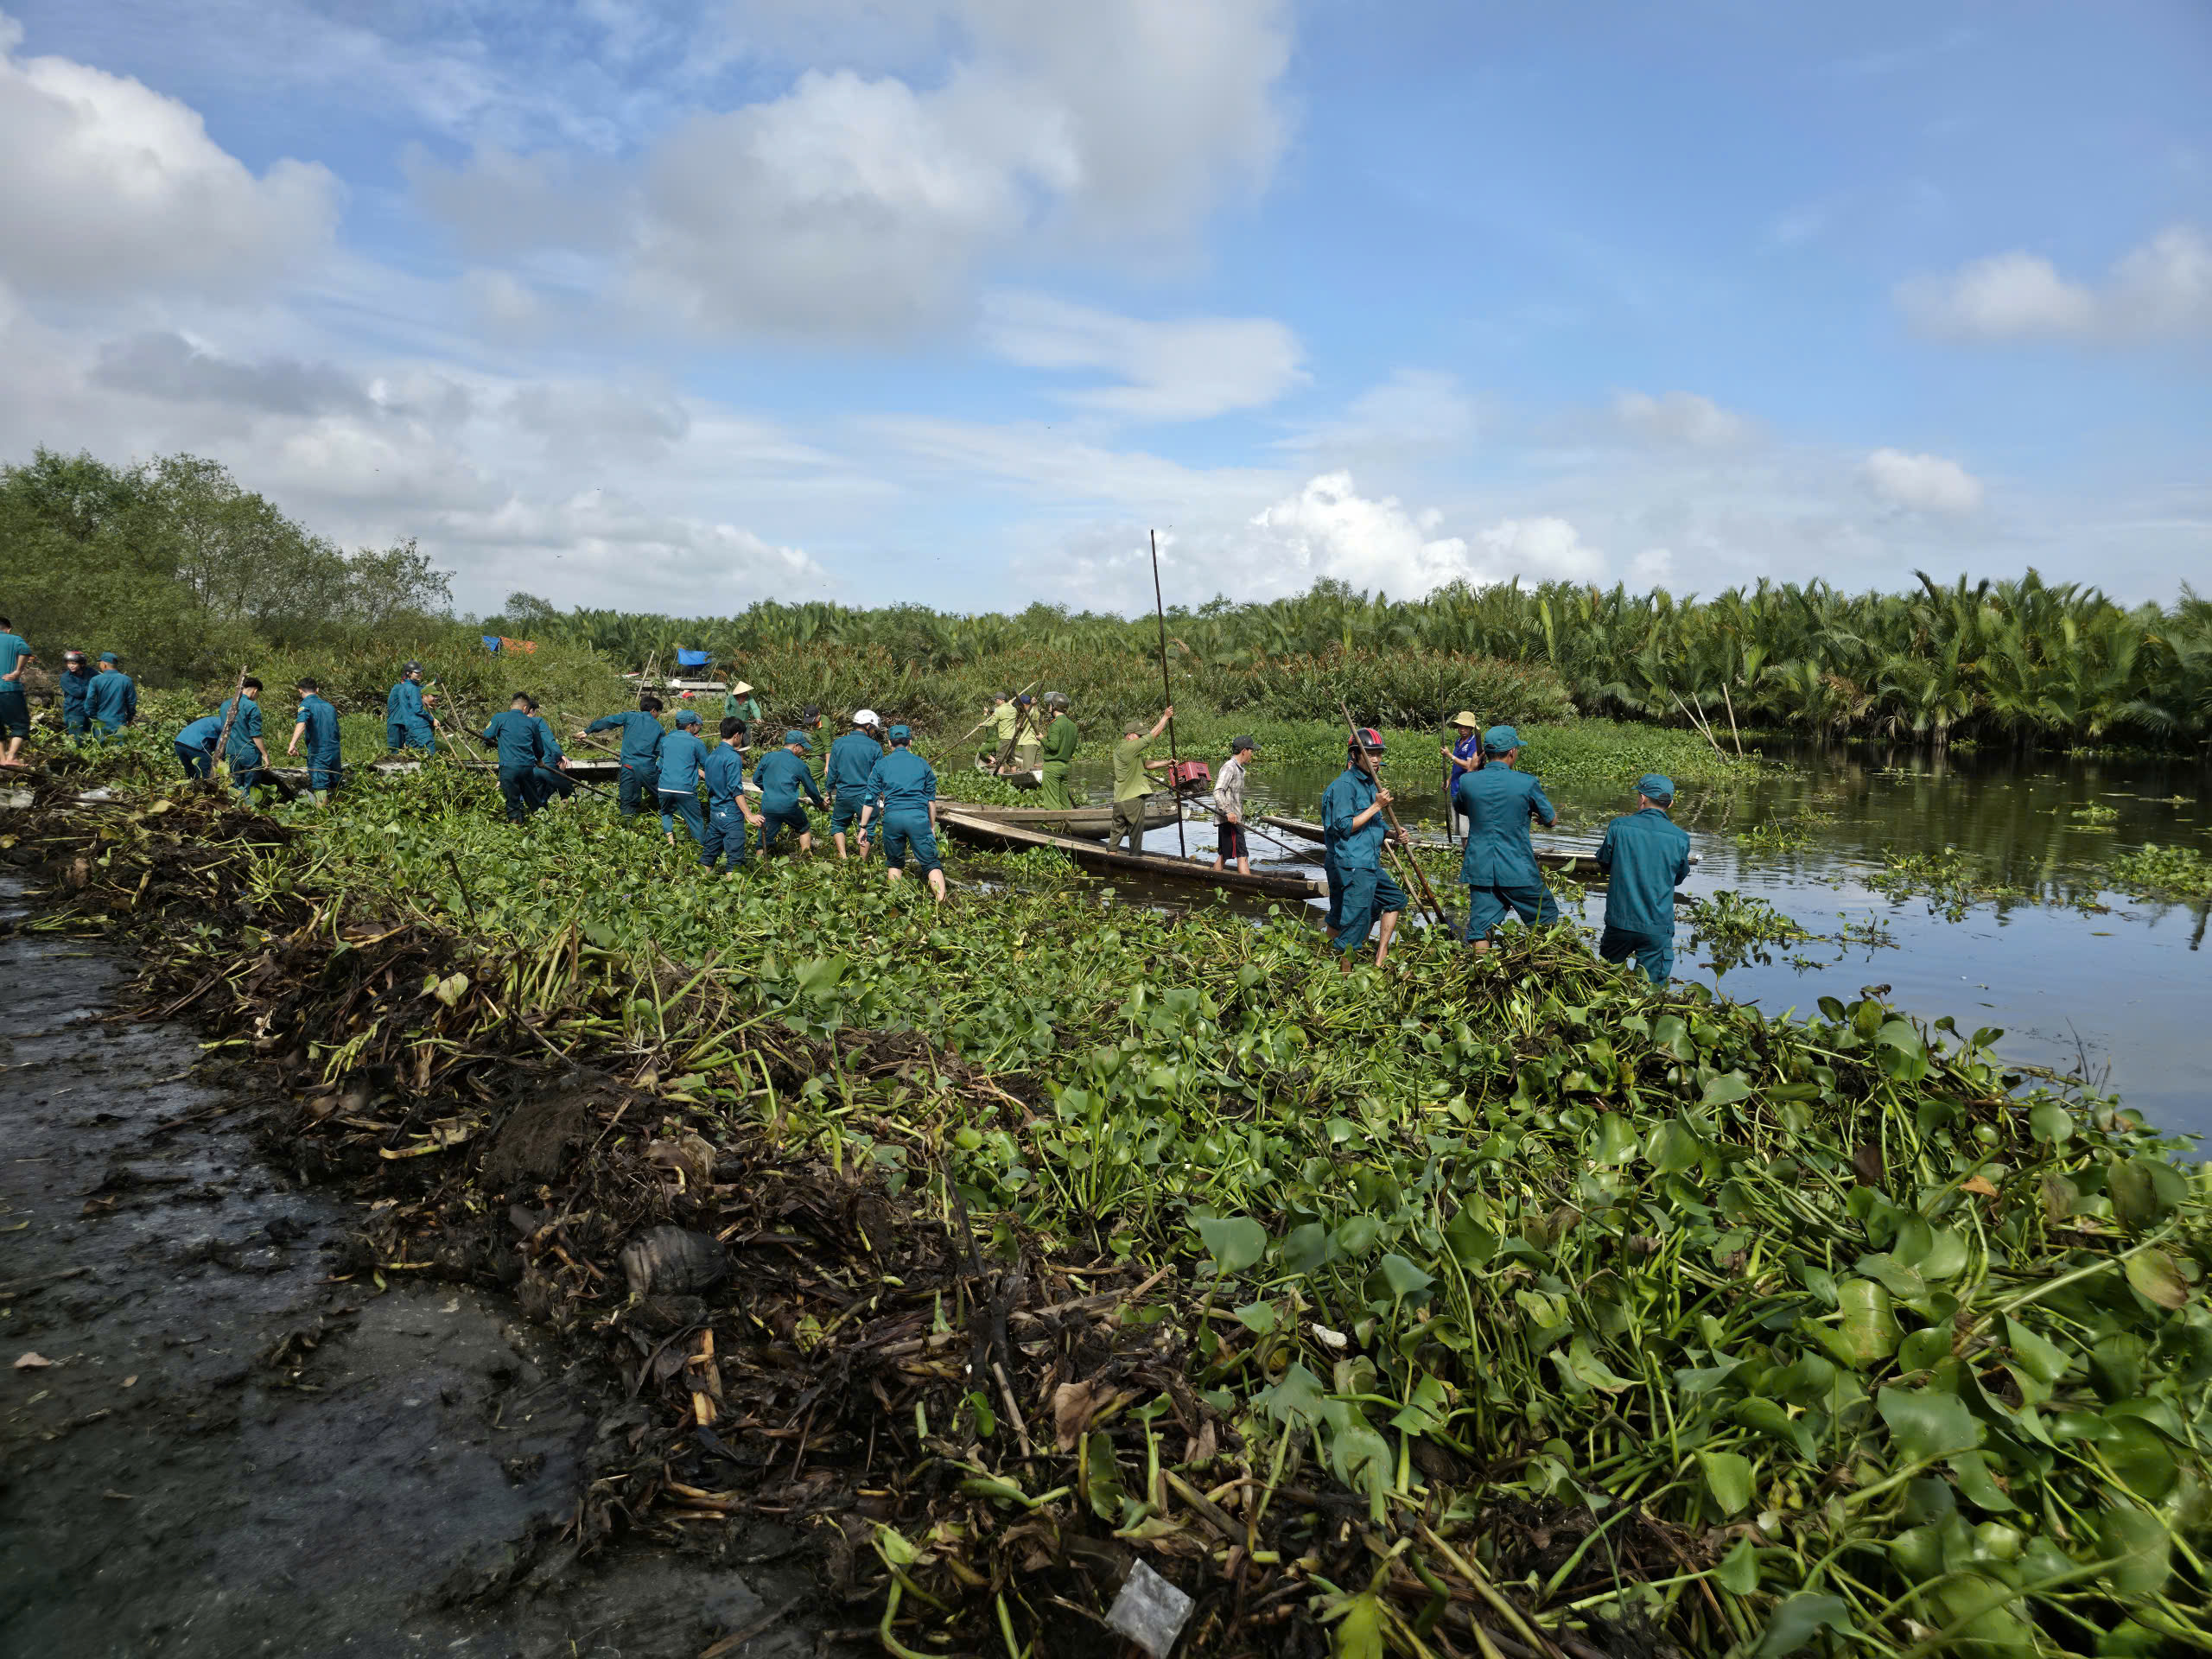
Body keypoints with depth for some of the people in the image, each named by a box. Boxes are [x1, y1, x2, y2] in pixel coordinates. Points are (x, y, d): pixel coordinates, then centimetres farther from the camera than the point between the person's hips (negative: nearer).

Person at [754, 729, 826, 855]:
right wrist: (822, 805, 27)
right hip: (789, 806, -2)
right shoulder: (800, 764, 0)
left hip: (768, 806, 2)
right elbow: (811, 789, 10)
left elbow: (756, 780, 14)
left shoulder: (767, 758, 6)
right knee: (804, 830, 24)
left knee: (763, 841, 5)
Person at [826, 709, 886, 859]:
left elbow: (832, 773, 3)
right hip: (865, 796, -2)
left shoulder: (838, 744, -1)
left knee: (838, 824, 21)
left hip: (843, 795, 2)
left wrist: (830, 793, 15)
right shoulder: (875, 747, -6)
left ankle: (843, 856, 9)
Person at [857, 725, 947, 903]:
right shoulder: (922, 763, 13)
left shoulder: (881, 765, 11)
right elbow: (931, 799, 14)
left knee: (895, 863, 19)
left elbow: (870, 799, 9)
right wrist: (932, 826, 21)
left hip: (892, 817, 1)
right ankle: (941, 900, -16)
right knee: (931, 864, -1)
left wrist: (863, 827, 13)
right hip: (918, 816, -1)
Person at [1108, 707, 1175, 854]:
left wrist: (1165, 763, 10)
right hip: (1133, 799, -9)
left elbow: (1146, 764, 17)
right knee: (1136, 836, 3)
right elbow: (1152, 735, -13)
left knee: (1116, 833, 13)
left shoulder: (1119, 748, 15)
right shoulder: (1128, 747, -15)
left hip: (1119, 800, 9)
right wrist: (1166, 717, -4)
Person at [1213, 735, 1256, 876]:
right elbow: (1218, 791, -25)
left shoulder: (1238, 768, 19)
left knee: (1223, 855, 13)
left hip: (1233, 818, 10)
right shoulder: (1229, 767, -13)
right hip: (1229, 821, -10)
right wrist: (1227, 812, -36)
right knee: (1242, 855, -14)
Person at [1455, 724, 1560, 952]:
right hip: (1518, 871, -2)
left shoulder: (1467, 781, -4)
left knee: (1480, 932, 5)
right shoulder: (1526, 783, -10)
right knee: (1547, 918, 19)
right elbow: (1551, 820, 4)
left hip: (1480, 870, 2)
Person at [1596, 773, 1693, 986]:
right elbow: (1679, 878, 10)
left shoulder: (1619, 826, -8)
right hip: (1657, 928, 0)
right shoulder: (1680, 837, -6)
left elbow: (1604, 863, 6)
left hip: (1619, 921, 0)